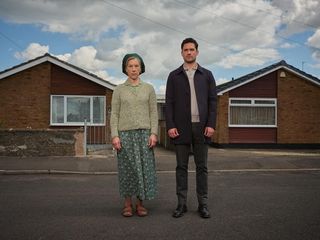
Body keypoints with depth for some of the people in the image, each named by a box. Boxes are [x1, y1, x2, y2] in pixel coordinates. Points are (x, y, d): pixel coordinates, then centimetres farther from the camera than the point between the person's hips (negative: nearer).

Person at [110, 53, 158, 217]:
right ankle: (127, 204, 12)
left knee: (144, 168, 0)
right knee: (127, 168, 1)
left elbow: (153, 113, 5)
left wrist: (153, 133, -6)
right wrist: (114, 135, -8)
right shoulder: (119, 90, 6)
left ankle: (140, 204, 11)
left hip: (144, 133, 1)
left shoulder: (149, 88, 8)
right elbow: (114, 114, 3)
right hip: (125, 134, -1)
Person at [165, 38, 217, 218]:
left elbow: (213, 101, 4)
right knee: (181, 166, 4)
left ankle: (203, 204, 10)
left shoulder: (207, 75, 9)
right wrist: (170, 126, -8)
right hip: (181, 127, 0)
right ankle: (182, 204, 10)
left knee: (202, 167, 4)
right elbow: (169, 102, 3)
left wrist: (211, 124, -7)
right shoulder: (174, 76, 8)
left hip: (201, 126, 0)